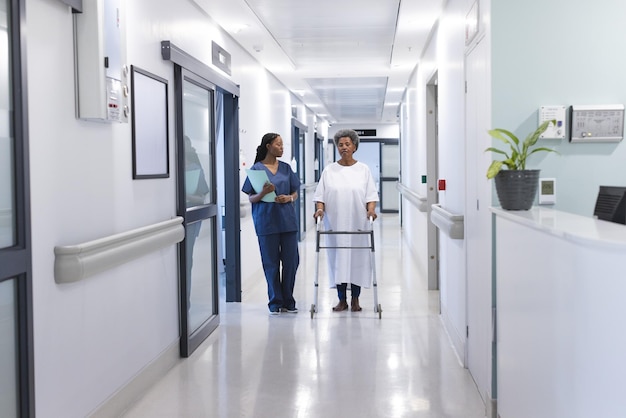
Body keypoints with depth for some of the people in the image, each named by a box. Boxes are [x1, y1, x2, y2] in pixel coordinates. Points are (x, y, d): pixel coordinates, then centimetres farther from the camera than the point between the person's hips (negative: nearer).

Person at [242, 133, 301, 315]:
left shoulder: (286, 168, 10)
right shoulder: (257, 168, 0)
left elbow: (295, 192, 14)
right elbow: (251, 198, 1)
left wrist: (289, 198, -8)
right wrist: (263, 193, -19)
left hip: (287, 220, 3)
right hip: (267, 221, -3)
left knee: (291, 260, 2)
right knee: (271, 262, 2)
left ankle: (288, 301, 16)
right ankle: (275, 302, 14)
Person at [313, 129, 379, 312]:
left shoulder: (363, 169, 6)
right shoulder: (329, 170, 7)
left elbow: (371, 194, 1)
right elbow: (320, 194, 4)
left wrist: (371, 208, -17)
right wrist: (320, 208, -14)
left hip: (357, 224, 0)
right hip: (335, 224, 1)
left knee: (357, 257, 1)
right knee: (337, 257, 1)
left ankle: (355, 299, 12)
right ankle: (342, 299, 11)